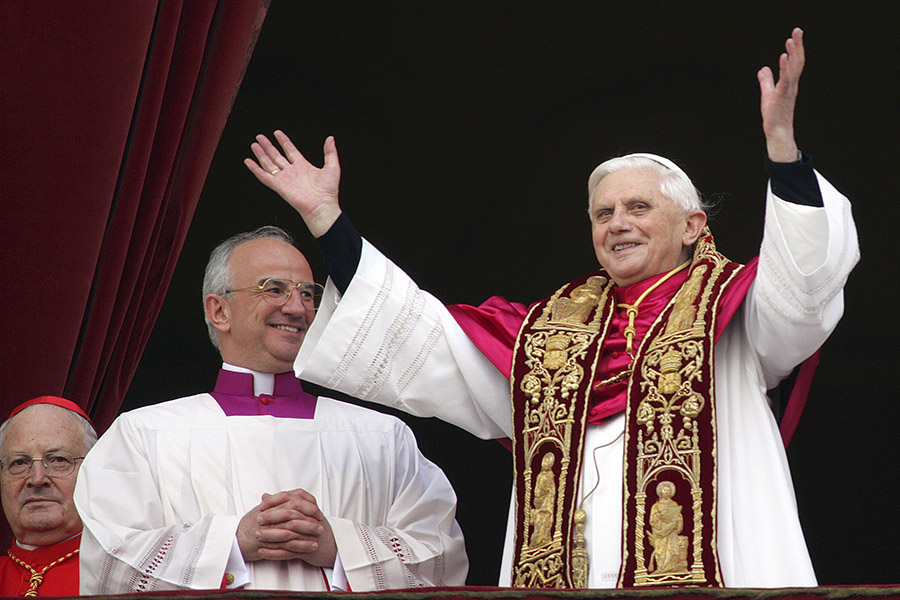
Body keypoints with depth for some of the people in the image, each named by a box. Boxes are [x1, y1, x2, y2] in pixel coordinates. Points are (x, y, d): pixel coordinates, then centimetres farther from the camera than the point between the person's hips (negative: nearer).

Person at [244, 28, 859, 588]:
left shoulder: (726, 306, 9)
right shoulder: (549, 331, 22)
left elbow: (801, 282, -11)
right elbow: (420, 338, 23)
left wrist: (781, 139, -24)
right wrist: (325, 218, 21)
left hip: (703, 577, -4)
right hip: (564, 577, 4)